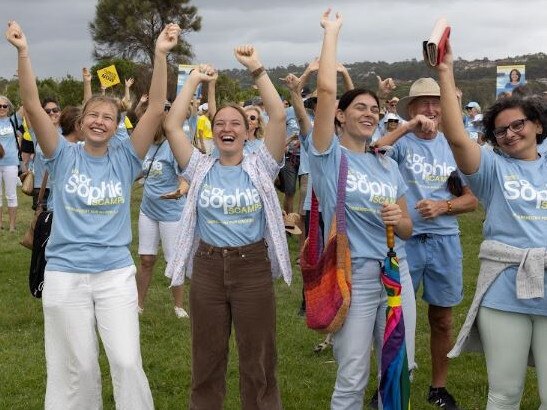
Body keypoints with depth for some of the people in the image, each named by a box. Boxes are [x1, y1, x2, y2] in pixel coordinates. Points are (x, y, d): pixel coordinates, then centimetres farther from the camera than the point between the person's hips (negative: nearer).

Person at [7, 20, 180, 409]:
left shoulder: (125, 158, 0)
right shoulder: (64, 156, -1)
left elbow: (156, 109, -11)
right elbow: (33, 106, -12)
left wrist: (161, 55, -21)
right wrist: (23, 52, -23)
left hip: (116, 274, 0)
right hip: (65, 275, 0)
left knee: (128, 362, -2)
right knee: (79, 367, 10)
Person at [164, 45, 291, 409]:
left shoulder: (260, 167, -1)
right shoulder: (200, 168, 3)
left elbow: (278, 116, -12)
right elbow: (172, 125, -5)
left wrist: (257, 70, -14)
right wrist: (194, 80, -3)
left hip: (253, 267, -2)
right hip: (207, 267, 2)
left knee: (258, 358, 9)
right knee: (207, 357, 15)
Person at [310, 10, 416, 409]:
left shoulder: (388, 165, 10)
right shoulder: (329, 154, -4)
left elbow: (408, 230, 12)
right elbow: (326, 89, -16)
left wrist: (398, 220, -11)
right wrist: (332, 31, -7)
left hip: (396, 272, 5)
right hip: (351, 276, -5)